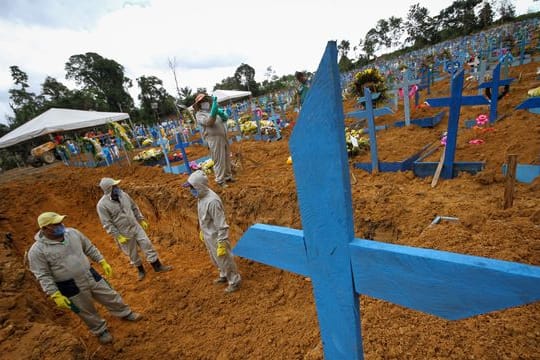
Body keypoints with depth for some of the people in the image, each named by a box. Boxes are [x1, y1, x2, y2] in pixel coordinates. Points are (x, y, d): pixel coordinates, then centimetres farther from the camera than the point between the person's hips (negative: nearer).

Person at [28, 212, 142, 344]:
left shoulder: (72, 233, -5)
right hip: (71, 287, -4)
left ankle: (125, 313, 40)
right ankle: (100, 330, 41)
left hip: (91, 276, 4)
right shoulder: (37, 250, -17)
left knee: (110, 297, 15)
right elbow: (43, 276, -13)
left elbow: (89, 248, 6)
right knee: (87, 312, 16)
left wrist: (103, 262, 6)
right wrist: (56, 296, -15)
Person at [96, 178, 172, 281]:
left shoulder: (123, 194, -3)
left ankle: (158, 266, 20)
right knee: (132, 253, 13)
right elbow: (107, 224, -17)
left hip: (136, 227, 4)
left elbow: (134, 208, 9)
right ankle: (140, 270, 37)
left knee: (147, 245, 6)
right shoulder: (102, 205, -19)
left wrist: (142, 220, 12)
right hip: (124, 234, -4)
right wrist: (118, 236, -16)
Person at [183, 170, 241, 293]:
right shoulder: (201, 196, -3)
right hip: (208, 236, 9)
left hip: (216, 237, -9)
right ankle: (224, 276, 50)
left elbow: (221, 225, -28)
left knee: (225, 260, 11)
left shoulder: (212, 201, -32)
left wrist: (222, 243, -25)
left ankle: (235, 282, 32)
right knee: (216, 259, 27)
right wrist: (202, 231, 22)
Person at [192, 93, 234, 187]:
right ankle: (220, 180, 6)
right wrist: (214, 111, -29)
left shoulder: (213, 110, 18)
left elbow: (225, 118, 13)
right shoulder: (199, 114, -3)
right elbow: (208, 122, -21)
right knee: (219, 161, -5)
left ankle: (228, 176, 30)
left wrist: (222, 114, -8)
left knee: (227, 158, 15)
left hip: (223, 137, 8)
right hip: (214, 139, -7)